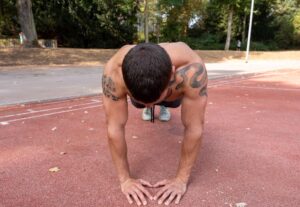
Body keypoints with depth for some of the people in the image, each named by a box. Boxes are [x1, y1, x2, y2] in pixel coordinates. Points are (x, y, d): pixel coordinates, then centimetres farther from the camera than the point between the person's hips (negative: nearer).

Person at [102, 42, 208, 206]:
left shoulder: (191, 70, -48)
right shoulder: (114, 72, -45)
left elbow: (194, 128, -41)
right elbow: (114, 127, -39)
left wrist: (181, 179, -34)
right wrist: (125, 179, -32)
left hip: (173, 90, 0)